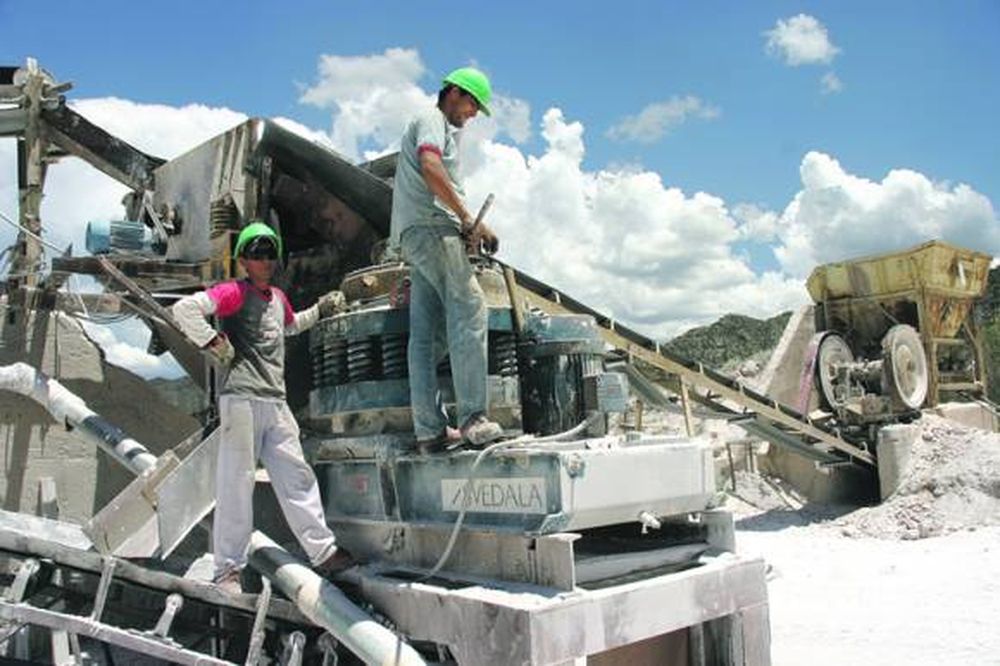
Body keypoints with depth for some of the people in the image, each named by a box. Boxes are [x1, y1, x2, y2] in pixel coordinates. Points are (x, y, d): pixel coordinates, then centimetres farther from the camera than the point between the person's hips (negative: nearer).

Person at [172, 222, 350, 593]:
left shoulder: (278, 297, 20)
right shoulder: (235, 292, -3)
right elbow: (185, 308, -15)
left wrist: (320, 310, 32)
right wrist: (215, 343, -13)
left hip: (276, 402, 7)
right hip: (242, 399, -7)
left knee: (296, 476, 8)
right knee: (237, 482, -3)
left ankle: (322, 551, 14)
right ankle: (228, 570, 6)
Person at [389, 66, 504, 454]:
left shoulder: (444, 130, 35)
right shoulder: (431, 120, 4)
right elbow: (430, 167, -17)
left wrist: (469, 228, 17)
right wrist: (467, 218, -17)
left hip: (415, 235, 10)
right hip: (430, 227, -10)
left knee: (427, 333, 1)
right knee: (469, 312, -20)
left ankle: (430, 431, -1)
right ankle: (472, 418, -27)